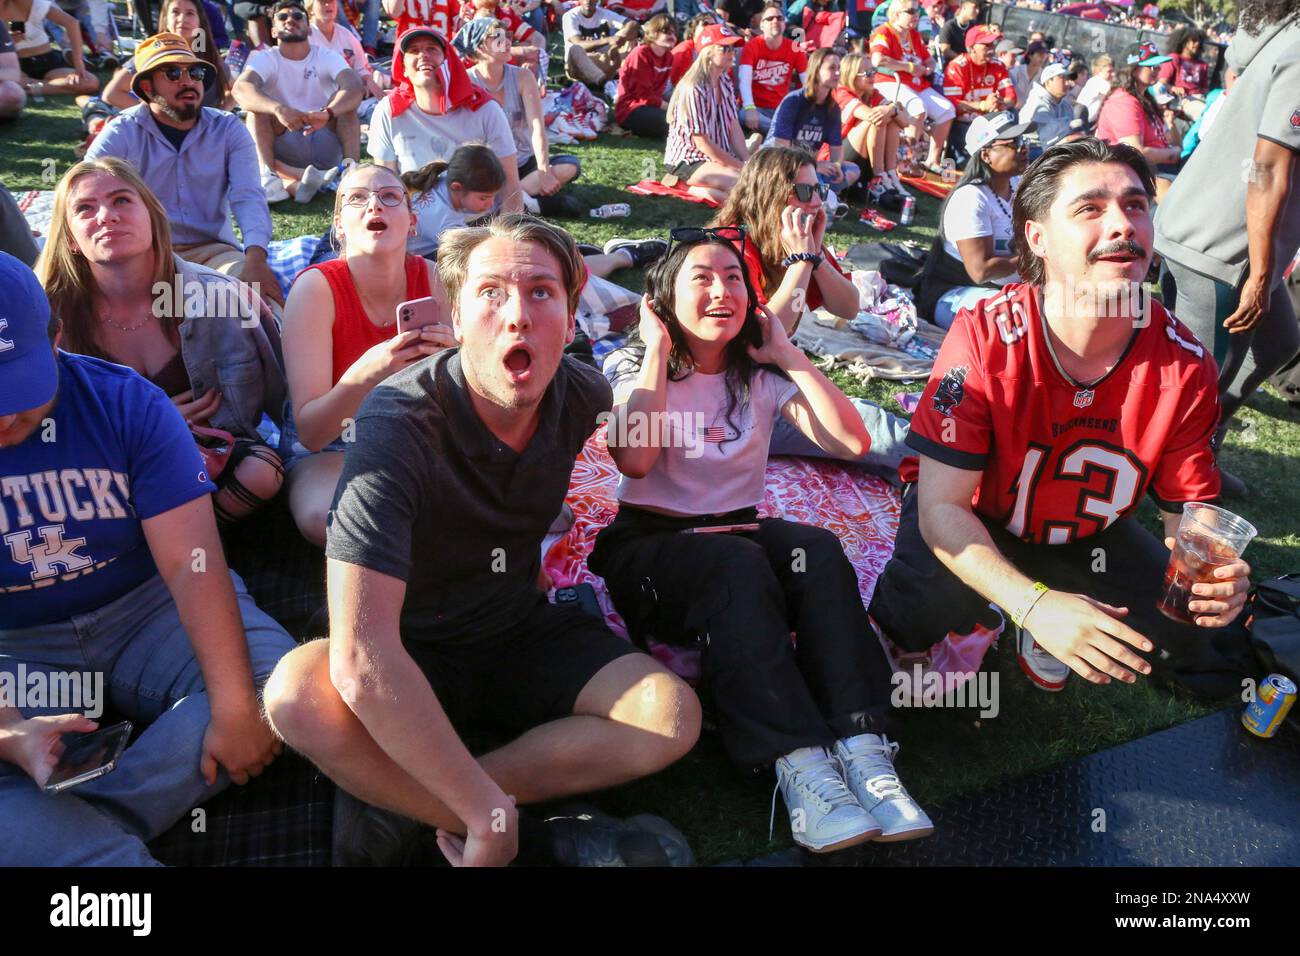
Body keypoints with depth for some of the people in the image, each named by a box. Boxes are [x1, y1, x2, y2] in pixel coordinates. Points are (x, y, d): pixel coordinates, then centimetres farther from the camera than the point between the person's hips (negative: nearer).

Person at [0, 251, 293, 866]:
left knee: (278, 683, -26)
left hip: (145, 609, 2)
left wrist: (234, 706, -27)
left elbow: (192, 560, -17)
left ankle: (51, 833, -24)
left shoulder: (127, 402, -9)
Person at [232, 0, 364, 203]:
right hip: (284, 149, 0)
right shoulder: (265, 59, -4)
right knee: (258, 103, -23)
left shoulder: (327, 57, -3)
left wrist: (327, 113, -46)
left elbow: (354, 86, -24)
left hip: (326, 146, 0)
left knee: (344, 100, -19)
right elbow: (240, 89, -25)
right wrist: (279, 109, -46)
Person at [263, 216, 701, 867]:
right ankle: (536, 840, -19)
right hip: (414, 653, -3)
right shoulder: (399, 423, -28)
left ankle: (410, 800, -17)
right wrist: (489, 814, -34)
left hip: (523, 634, 4)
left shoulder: (581, 395, -12)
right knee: (300, 696, -34)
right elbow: (362, 657, -37)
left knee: (672, 717, -20)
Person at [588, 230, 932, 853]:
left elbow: (852, 442, -6)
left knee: (818, 552, -29)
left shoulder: (761, 375, 9)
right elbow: (633, 459, -20)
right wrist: (659, 347, -12)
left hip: (742, 534, 3)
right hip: (649, 544, -3)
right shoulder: (633, 367, 2)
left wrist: (787, 353, -2)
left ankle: (862, 745, -39)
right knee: (738, 563, -35)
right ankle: (798, 763, -45)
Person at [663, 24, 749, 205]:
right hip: (688, 161, -9)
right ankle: (689, 187, -10)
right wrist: (743, 167, -15)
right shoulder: (694, 90, -19)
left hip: (720, 155, 9)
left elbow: (734, 127, 4)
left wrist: (748, 162, -10)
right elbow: (703, 143, -19)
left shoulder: (725, 83, 8)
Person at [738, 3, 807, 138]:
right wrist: (750, 109, -38)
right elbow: (744, 80, -20)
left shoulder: (794, 48, 3)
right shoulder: (752, 46, -6)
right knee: (743, 116, -37)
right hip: (756, 108, -2)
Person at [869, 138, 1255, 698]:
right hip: (974, 523, -3)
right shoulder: (984, 339, -30)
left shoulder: (1185, 365, -18)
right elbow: (941, 506, -30)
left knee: (1219, 658, -7)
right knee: (930, 603, -35)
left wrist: (1214, 577, -33)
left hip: (1090, 533, 4)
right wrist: (1034, 604, -45)